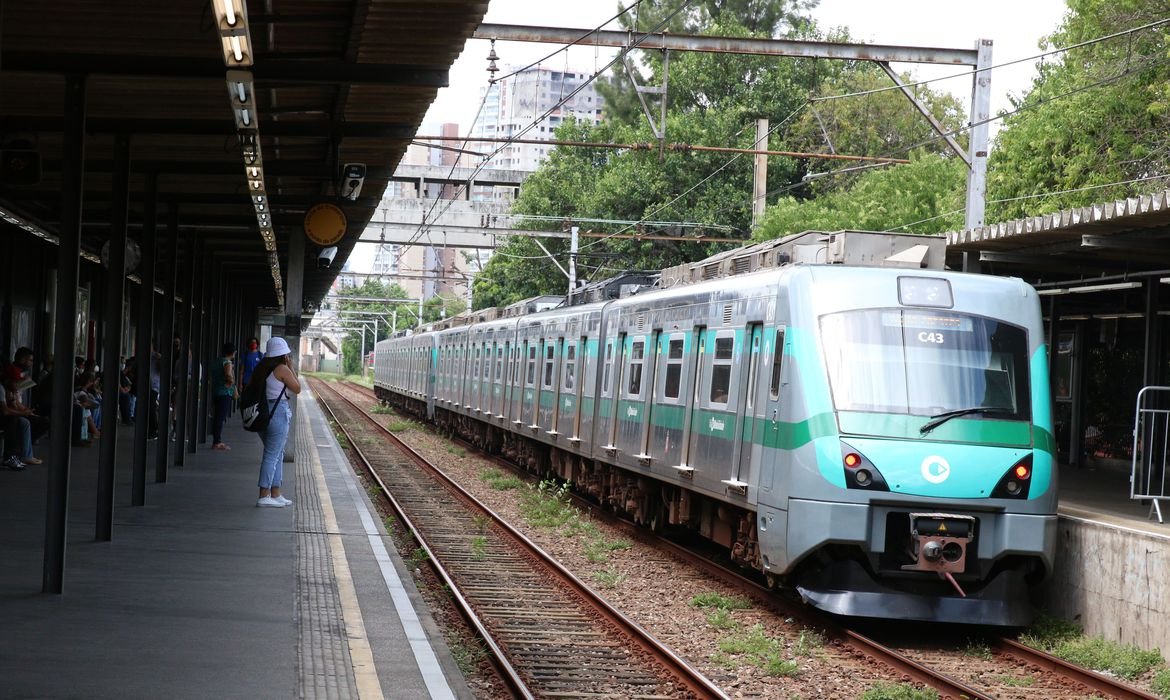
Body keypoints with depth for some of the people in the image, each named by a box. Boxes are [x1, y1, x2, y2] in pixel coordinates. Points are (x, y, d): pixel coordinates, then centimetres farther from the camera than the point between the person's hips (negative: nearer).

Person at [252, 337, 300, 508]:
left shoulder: (261, 368, 11)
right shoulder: (282, 369, -11)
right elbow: (297, 388, -3)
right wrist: (291, 368, 2)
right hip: (278, 413, -8)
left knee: (278, 455, 17)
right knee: (272, 455, -6)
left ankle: (275, 495, 21)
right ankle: (264, 496, -8)